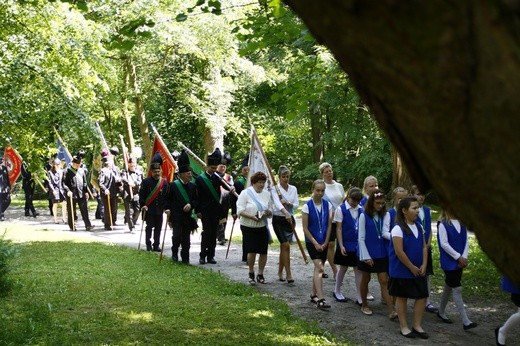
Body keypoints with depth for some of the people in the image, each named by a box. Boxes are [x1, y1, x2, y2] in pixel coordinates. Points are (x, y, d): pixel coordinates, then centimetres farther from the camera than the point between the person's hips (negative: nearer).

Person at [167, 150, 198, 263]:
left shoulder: (193, 186, 7)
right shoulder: (173, 185, -3)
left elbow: (196, 200, 10)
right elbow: (168, 200, 2)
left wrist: (190, 205, -9)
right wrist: (169, 210, -3)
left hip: (188, 215, 3)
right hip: (176, 216, -3)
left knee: (186, 238, 5)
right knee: (176, 235, -9)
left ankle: (185, 258, 13)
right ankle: (175, 253, 15)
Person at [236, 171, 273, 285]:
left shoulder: (267, 194, 9)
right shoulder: (245, 193, -5)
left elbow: (271, 212, 12)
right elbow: (240, 211, -11)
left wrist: (267, 213, -12)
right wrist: (252, 217, -24)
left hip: (262, 227, 4)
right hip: (248, 227, -4)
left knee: (263, 252, 1)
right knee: (252, 251, -10)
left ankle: (260, 274, 19)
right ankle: (251, 274, 11)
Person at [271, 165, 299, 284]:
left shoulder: (293, 189, 7)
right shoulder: (275, 189, -8)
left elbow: (297, 205, 2)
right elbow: (277, 203, -26)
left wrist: (288, 203, -19)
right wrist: (286, 213, -42)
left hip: (289, 219, 4)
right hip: (278, 219, -4)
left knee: (284, 246, 9)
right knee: (286, 245, -13)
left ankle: (280, 273, 20)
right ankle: (288, 274, -11)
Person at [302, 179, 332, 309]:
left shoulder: (328, 205, 1)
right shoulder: (307, 206, -10)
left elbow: (329, 225, 3)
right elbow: (305, 228, -9)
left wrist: (325, 242, -3)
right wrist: (316, 243, -11)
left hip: (324, 242, 4)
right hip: (312, 241, -4)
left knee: (318, 268, 13)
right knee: (319, 268, -15)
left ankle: (313, 294, 26)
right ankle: (320, 299, -17)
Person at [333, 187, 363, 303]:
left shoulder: (361, 210, 1)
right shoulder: (341, 209, -8)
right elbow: (339, 228, -8)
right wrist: (341, 246, -11)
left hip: (358, 244, 3)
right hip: (346, 244, -3)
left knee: (358, 269, 4)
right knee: (343, 268, 11)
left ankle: (359, 296, 9)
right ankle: (337, 291, 30)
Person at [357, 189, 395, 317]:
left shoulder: (385, 215, -1)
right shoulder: (364, 216, -10)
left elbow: (385, 233, -12)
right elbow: (361, 238, -9)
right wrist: (366, 256, -12)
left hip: (381, 253, 2)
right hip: (367, 253, -2)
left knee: (384, 281, 1)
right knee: (365, 279, 13)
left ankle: (391, 311, -4)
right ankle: (364, 305, 30)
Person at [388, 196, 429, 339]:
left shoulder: (419, 227, 5)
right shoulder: (398, 228, -17)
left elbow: (424, 247, 9)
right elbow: (399, 252, -19)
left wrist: (423, 265, -3)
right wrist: (412, 268, -15)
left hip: (419, 270, 7)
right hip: (402, 270, -7)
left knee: (422, 296, 6)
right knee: (402, 297, 6)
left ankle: (417, 325, 19)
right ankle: (404, 327, 17)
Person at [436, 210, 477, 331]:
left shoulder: (462, 224, 7)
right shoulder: (443, 224, -12)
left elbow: (466, 242, 7)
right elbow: (444, 244, -16)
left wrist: (464, 258, -6)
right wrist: (458, 257, -15)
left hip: (459, 262, 7)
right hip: (449, 262, -6)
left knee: (449, 287, 19)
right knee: (457, 289, -8)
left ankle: (441, 312, 35)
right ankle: (465, 321, -8)